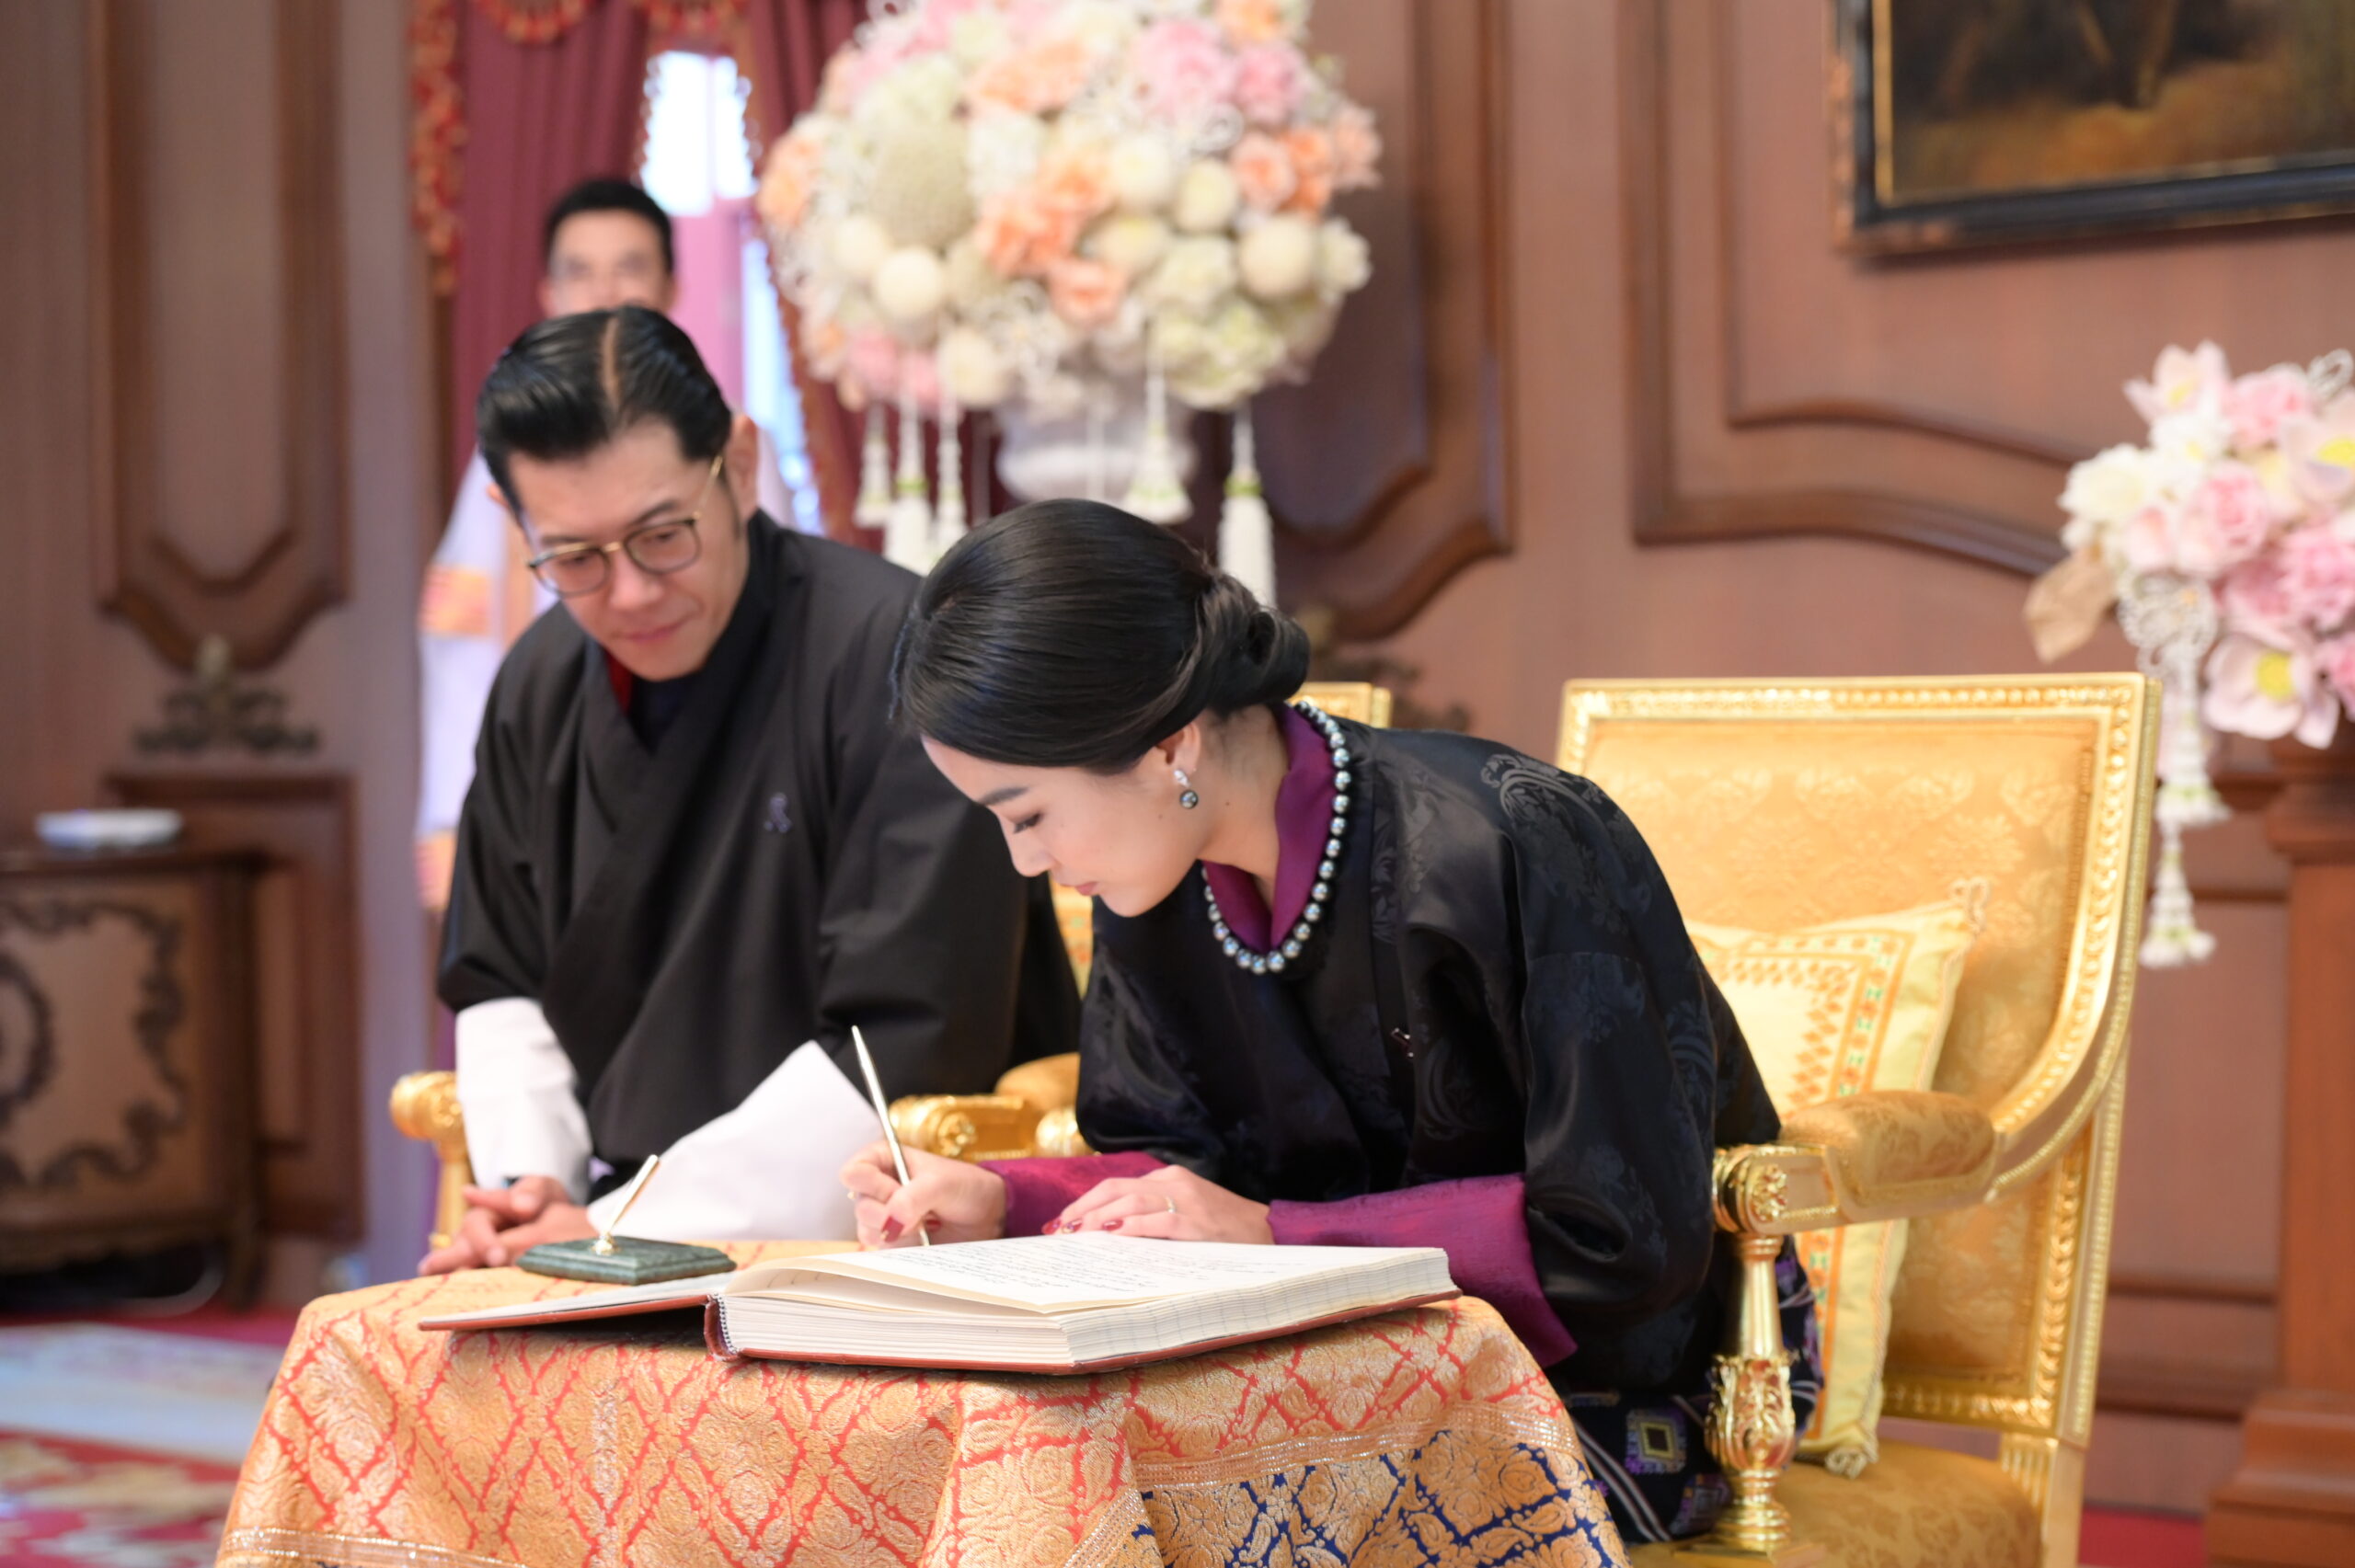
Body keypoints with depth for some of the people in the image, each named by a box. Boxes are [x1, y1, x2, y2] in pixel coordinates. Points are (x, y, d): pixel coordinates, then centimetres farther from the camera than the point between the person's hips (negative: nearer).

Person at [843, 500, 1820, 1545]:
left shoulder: (1513, 849, -25)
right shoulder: (1151, 882, -3)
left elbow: (1628, 1242, -23)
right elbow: (1194, 1166, 6)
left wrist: (1278, 1237, -24)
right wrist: (999, 1202, -13)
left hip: (1624, 1387, -6)